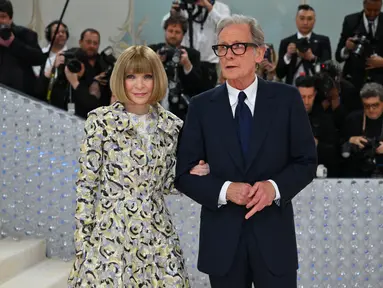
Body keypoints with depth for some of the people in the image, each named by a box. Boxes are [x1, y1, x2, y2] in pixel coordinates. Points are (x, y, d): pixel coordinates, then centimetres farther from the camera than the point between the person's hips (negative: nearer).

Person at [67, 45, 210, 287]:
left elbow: (166, 184, 11)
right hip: (110, 231, -3)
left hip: (157, 233, 3)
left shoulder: (172, 125, 4)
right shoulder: (101, 120, -6)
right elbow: (86, 183, -4)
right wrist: (82, 238, -5)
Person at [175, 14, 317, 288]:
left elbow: (307, 161, 2)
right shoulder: (201, 106, 1)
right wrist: (225, 190, -17)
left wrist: (275, 187, -17)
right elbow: (184, 173, 0)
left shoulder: (286, 98, -1)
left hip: (274, 234, 0)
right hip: (222, 238, 1)